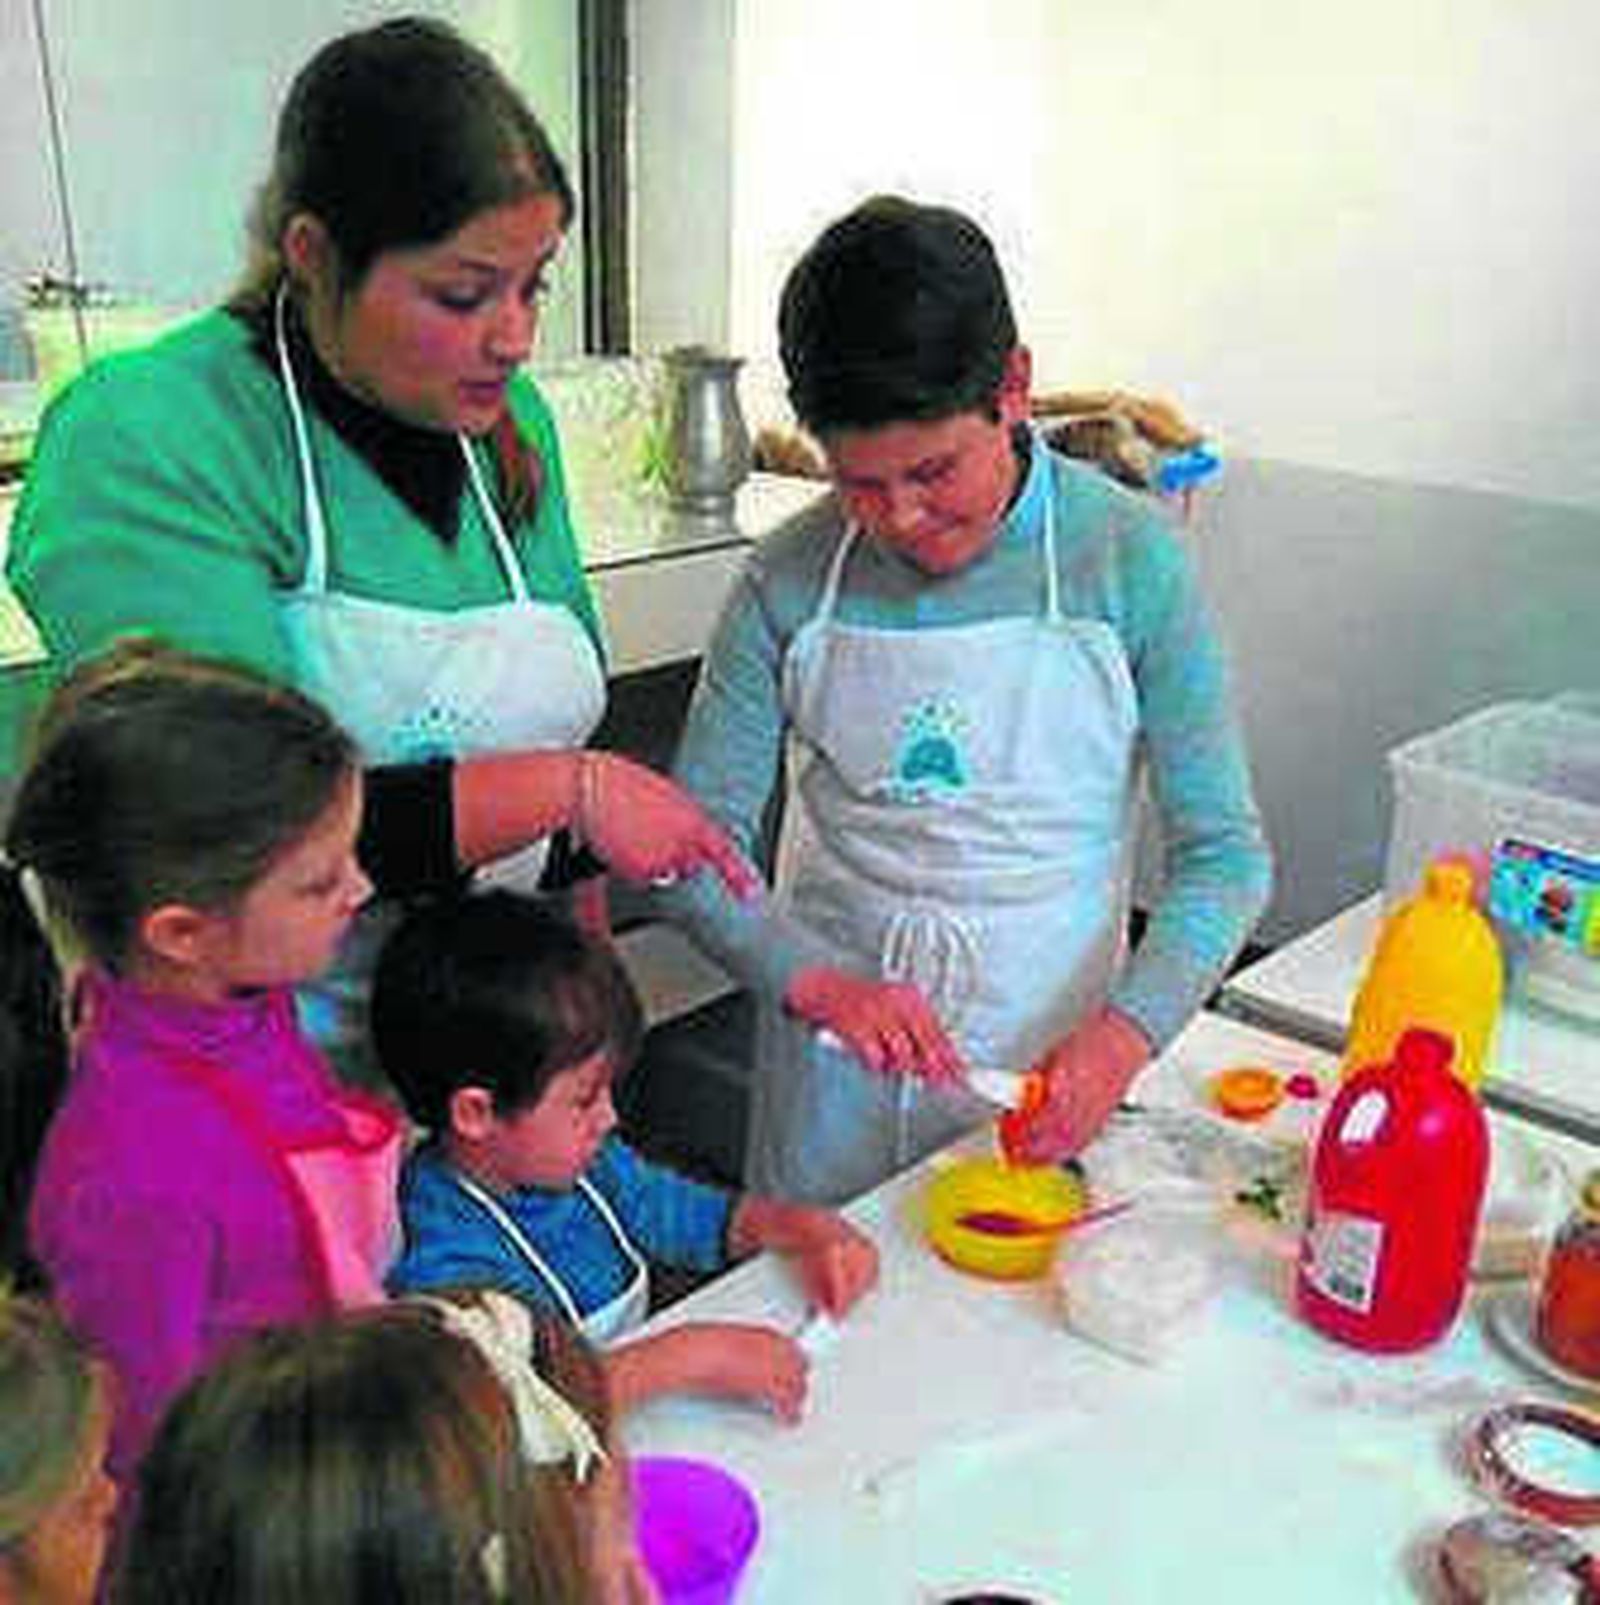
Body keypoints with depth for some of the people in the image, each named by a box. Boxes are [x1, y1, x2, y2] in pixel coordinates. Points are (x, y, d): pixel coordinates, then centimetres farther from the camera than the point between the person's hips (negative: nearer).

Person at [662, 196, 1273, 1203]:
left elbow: (1224, 853, -9)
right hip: (836, 1070, 1)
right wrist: (817, 983, -24)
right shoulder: (792, 581, -9)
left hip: (1051, 1062, -1)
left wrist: (1129, 1028, -24)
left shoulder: (1128, 560, -11)